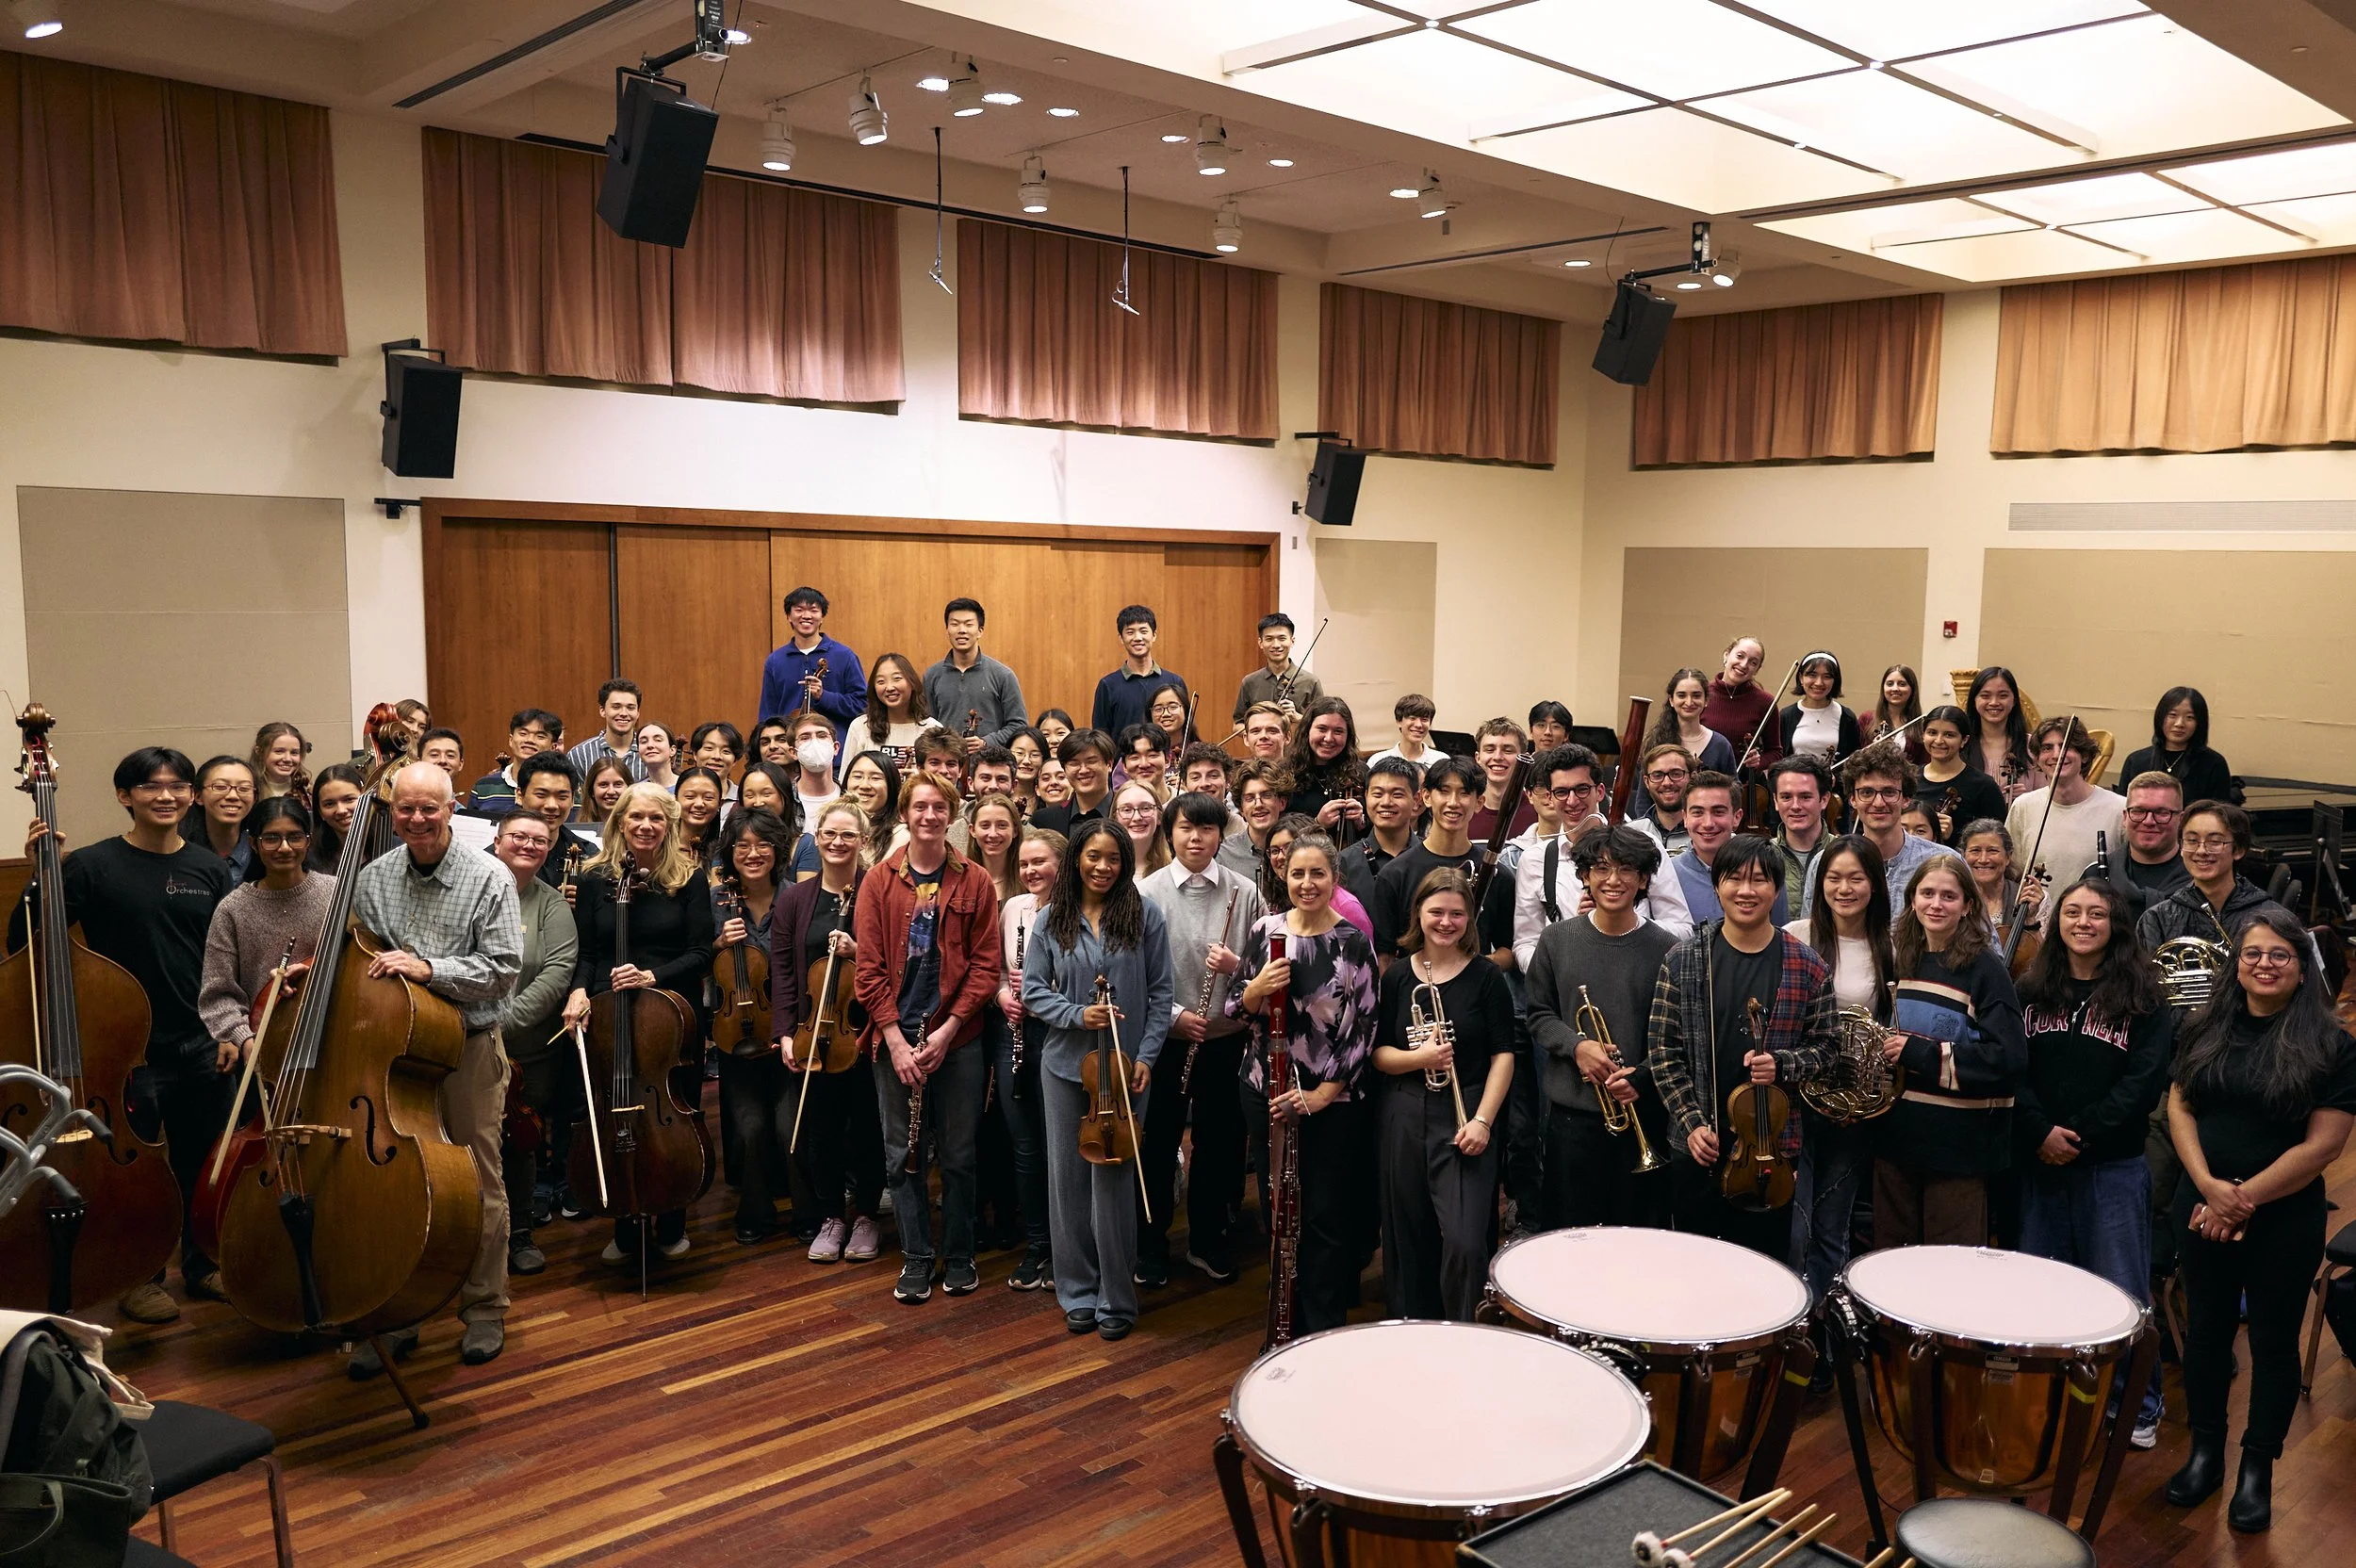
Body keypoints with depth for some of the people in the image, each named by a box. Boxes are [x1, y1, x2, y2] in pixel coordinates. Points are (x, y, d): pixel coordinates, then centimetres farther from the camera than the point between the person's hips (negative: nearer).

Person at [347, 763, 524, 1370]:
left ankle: (484, 1309, 22)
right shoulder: (372, 879, 4)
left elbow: (504, 969, -13)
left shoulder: (489, 877, -7)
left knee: (479, 1182, 7)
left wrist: (429, 968, -22)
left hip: (469, 1049, -3)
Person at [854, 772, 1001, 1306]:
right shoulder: (880, 881, 2)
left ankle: (959, 1256, 23)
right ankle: (916, 1258, 21)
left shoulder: (974, 882, 0)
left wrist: (947, 1030, -11)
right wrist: (896, 1039, -10)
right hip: (894, 1038, 1)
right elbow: (869, 968, -1)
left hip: (956, 1037, -1)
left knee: (958, 1152, 7)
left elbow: (985, 964, -3)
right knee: (903, 1153, 8)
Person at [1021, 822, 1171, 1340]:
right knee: (1068, 1177, 8)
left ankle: (1117, 1299, 14)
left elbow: (1161, 992, 0)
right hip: (1065, 1064, 2)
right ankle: (1077, 1292, 23)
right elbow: (1033, 989, 2)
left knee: (1113, 1177, -2)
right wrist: (1078, 1015, -13)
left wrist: (1147, 1055, -6)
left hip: (1124, 1065, -2)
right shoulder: (1051, 919, 3)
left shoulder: (1145, 915, -1)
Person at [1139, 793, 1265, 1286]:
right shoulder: (1146, 891, -4)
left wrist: (1237, 964, -17)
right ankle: (1150, 1243, 24)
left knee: (1218, 1140, 12)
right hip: (1164, 1037, -1)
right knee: (1159, 1140, 8)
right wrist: (1173, 1015, -13)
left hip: (1225, 1037, 1)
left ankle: (1209, 1241, 29)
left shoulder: (1245, 892, -1)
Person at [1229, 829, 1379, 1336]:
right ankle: (1286, 1324, 28)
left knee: (1325, 1217, 1)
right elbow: (1237, 1010, 5)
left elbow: (1364, 1028, -9)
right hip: (1267, 1091, 3)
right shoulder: (1264, 931, 1)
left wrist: (1321, 1095, -13)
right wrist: (1258, 987, -17)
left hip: (1332, 1098, -3)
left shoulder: (1353, 942, -8)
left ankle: (1324, 1331, 15)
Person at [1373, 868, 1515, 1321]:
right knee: (1409, 1237, 9)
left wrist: (1483, 1120, -12)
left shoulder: (1485, 976, 0)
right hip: (1405, 1118, 3)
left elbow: (1503, 1055, -2)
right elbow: (1378, 1053, 6)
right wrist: (1417, 1057, -15)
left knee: (1464, 1243, -11)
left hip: (1465, 1117, -3)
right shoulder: (1398, 977, 7)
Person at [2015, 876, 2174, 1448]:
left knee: (2120, 1291, 3)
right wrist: (2040, 1132, -14)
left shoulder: (2142, 998, -2)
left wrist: (2082, 1133, -15)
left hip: (2114, 1166, -3)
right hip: (2039, 1161, 3)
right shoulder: (2033, 991, 5)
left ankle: (2139, 1405, 19)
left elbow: (2144, 1083, -10)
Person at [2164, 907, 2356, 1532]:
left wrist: (2246, 1197, -14)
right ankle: (2205, 1453, 27)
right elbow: (2180, 1108, 1)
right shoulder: (2206, 1029, 3)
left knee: (2273, 1341, 9)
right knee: (2206, 1330, 13)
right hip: (2203, 1207, 3)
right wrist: (2208, 1187, -12)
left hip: (2285, 1218, -3)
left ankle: (2258, 1470, 23)